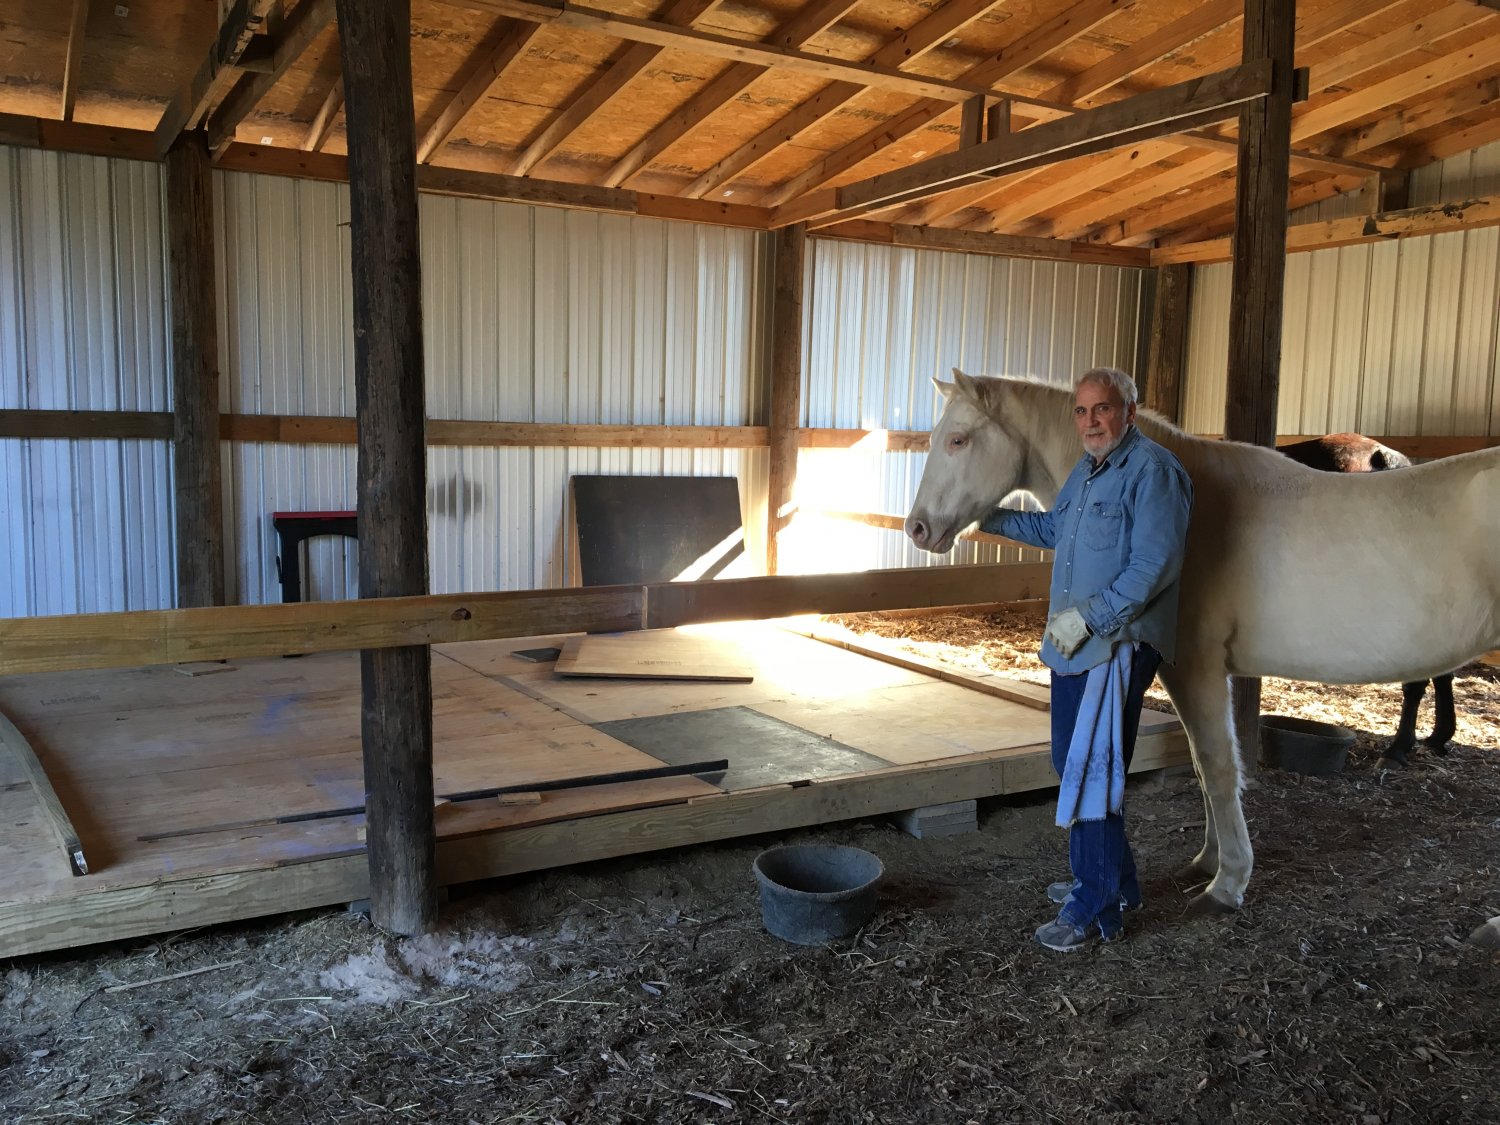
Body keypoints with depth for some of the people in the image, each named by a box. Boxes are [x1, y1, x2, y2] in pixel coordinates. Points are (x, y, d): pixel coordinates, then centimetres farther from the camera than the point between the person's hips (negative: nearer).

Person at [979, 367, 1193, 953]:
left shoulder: (1153, 470, -15)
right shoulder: (1086, 470, 15)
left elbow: (1153, 567, -23)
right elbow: (1052, 528, 32)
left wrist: (1088, 616, -25)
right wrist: (989, 518, 27)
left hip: (1118, 646, -10)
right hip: (1073, 645, 10)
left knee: (1091, 773, -5)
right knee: (1073, 765, 17)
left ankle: (1095, 910, 7)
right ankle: (1113, 881, 33)